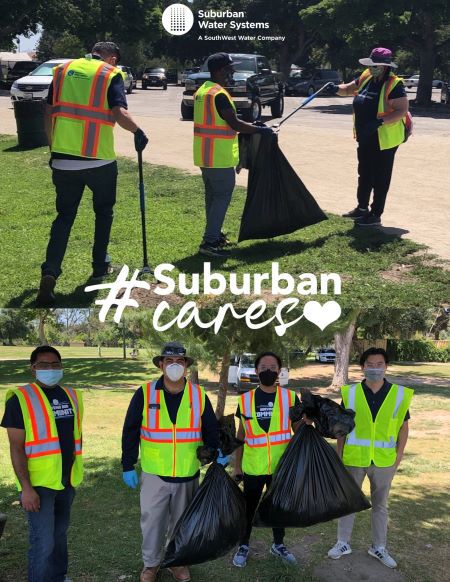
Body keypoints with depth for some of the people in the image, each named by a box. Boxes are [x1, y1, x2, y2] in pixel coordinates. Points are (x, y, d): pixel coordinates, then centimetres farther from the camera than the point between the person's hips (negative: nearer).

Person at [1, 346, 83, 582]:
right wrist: (26, 488, -18)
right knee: (43, 541, -5)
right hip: (39, 482, -6)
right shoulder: (20, 398, -11)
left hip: (68, 479, 6)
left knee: (60, 532, 19)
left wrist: (76, 471, 15)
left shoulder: (72, 396, 7)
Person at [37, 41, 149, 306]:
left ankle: (50, 273, -6)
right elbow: (119, 113, -17)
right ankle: (100, 266, 28)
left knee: (64, 215, 11)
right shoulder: (111, 74, -3)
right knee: (103, 212, 20)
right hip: (99, 160, -3)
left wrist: (54, 149, 18)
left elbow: (49, 114, 10)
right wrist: (138, 131, 1)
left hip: (63, 159, 3)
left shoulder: (63, 70, 10)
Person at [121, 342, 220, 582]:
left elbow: (211, 431, 6)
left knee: (182, 522, 16)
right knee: (152, 521, 9)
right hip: (154, 474, -1)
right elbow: (130, 432, -2)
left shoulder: (199, 395, -2)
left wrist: (216, 456, -5)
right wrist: (128, 466, -2)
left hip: (188, 475, 2)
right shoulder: (145, 393, -7)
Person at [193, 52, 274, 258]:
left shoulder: (202, 91, 13)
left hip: (205, 156, 10)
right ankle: (209, 242, -7)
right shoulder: (219, 94, -18)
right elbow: (234, 124, -21)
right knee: (222, 197, -5)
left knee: (213, 195, 17)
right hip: (219, 157, -10)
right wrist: (260, 129, -10)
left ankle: (214, 235, 27)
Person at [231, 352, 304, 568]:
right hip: (253, 467, 0)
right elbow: (241, 435, 6)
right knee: (249, 508, 13)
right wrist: (237, 466, 7)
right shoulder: (245, 399, -2)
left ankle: (278, 545, 37)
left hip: (281, 466, 0)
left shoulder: (290, 398, -5)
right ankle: (243, 546, 33)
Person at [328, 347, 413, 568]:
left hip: (384, 461, 0)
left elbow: (403, 427, 2)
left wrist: (398, 457, -2)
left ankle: (378, 547, 32)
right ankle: (343, 543, 29)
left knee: (380, 505, 16)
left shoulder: (400, 394, -6)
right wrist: (339, 455, 1)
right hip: (353, 458, 0)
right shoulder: (350, 393, -6)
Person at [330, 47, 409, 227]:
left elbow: (402, 110, -22)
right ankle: (362, 208, 34)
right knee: (364, 174, 19)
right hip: (365, 138, 8)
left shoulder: (394, 85, -18)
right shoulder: (366, 77, 4)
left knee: (380, 178, 3)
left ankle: (375, 215, 12)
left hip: (384, 140, -8)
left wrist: (380, 122, -32)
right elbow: (349, 89, 16)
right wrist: (337, 89, -7)